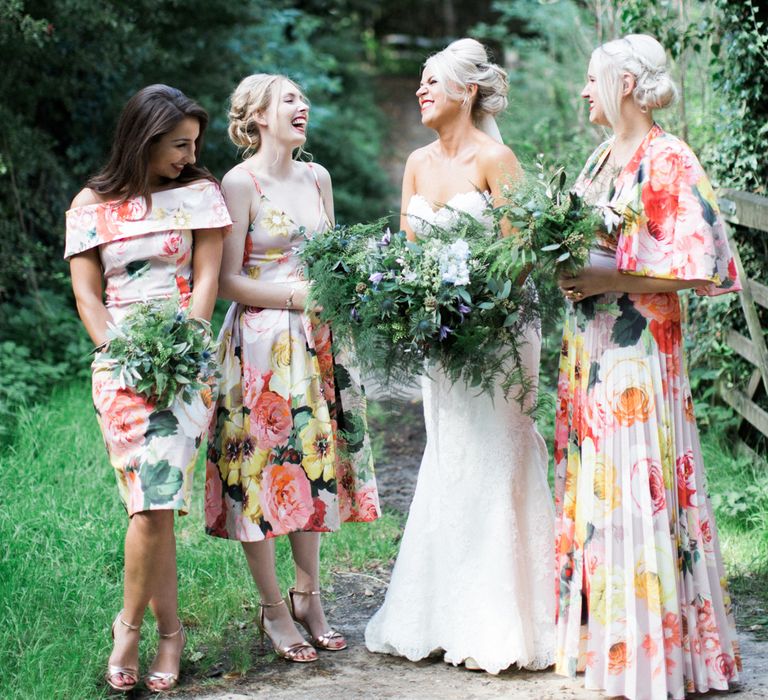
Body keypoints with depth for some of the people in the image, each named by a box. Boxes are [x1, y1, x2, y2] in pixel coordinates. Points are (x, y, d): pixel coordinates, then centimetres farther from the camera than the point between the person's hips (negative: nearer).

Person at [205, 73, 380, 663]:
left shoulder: (317, 177, 11)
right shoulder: (240, 182, -8)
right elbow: (228, 280, -12)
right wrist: (299, 297, -15)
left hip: (315, 340, 6)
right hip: (262, 341, -6)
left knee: (315, 460, 8)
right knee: (263, 465, -1)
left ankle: (308, 597, 19)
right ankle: (273, 607, 9)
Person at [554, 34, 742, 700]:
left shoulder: (669, 160, -11)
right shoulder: (601, 158, 15)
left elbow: (697, 263, -16)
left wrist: (610, 280, -20)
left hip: (639, 344, -8)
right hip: (588, 340, 8)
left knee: (636, 486, -6)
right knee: (590, 482, 10)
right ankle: (601, 633, 18)